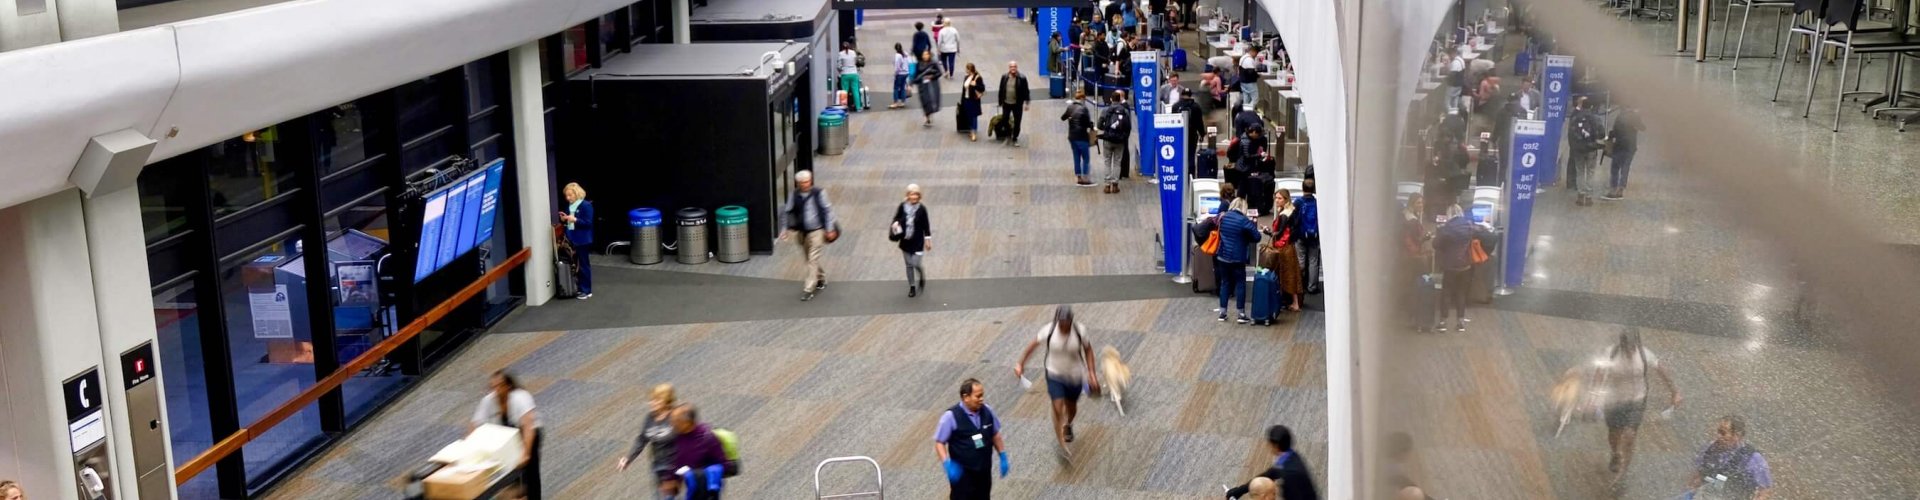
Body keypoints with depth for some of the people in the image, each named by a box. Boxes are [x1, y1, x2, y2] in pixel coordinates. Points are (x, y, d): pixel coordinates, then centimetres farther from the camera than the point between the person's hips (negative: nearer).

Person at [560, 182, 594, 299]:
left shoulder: (586, 205, -14)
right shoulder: (569, 206, 8)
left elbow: (588, 223, -18)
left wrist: (575, 220, -27)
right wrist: (564, 219, -4)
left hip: (582, 240, -7)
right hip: (572, 239, 7)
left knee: (583, 265, 0)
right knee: (575, 264, 12)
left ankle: (587, 291, 8)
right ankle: (580, 288, 22)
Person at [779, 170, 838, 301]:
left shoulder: (819, 193, -10)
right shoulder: (794, 195, -3)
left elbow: (827, 210, -5)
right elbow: (786, 212, 5)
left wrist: (829, 229, -6)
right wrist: (785, 229, 0)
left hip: (817, 231, -4)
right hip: (802, 232, 4)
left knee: (813, 260, -9)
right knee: (809, 259, 18)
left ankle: (808, 289, -6)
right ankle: (821, 278, 43)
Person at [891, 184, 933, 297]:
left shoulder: (921, 209, -11)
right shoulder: (902, 206, -6)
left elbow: (926, 225, -4)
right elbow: (897, 218, 6)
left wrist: (927, 241, -1)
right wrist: (895, 225, -17)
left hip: (917, 241, -3)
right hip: (906, 241, 3)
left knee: (916, 264, -6)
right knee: (909, 265, 11)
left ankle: (922, 277, 28)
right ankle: (912, 287, 26)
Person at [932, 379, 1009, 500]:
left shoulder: (987, 411, -2)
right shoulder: (951, 416, -17)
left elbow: (995, 435, 12)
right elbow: (939, 443, -13)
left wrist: (1003, 457, 9)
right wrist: (947, 465, -25)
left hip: (984, 471, 5)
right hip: (962, 474, -5)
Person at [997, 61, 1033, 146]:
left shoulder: (1022, 78, -9)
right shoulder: (1004, 77, -1)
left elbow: (1026, 91, -5)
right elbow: (1001, 90, 4)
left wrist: (1027, 103, -6)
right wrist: (1000, 102, 6)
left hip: (1017, 104, -2)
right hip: (1006, 103, 2)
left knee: (1017, 122, 5)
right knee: (1005, 121, 9)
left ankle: (1015, 139, 19)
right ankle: (1008, 135, 32)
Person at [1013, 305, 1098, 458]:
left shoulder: (1080, 331, -21)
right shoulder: (1049, 330, -21)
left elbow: (1088, 349, -4)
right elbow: (1033, 345, -5)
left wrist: (1091, 372, -7)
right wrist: (1020, 364, -1)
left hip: (1075, 377, 2)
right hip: (1054, 376, -2)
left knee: (1071, 408, 21)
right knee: (1058, 409, -12)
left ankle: (1068, 425, 57)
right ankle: (1062, 446, -3)